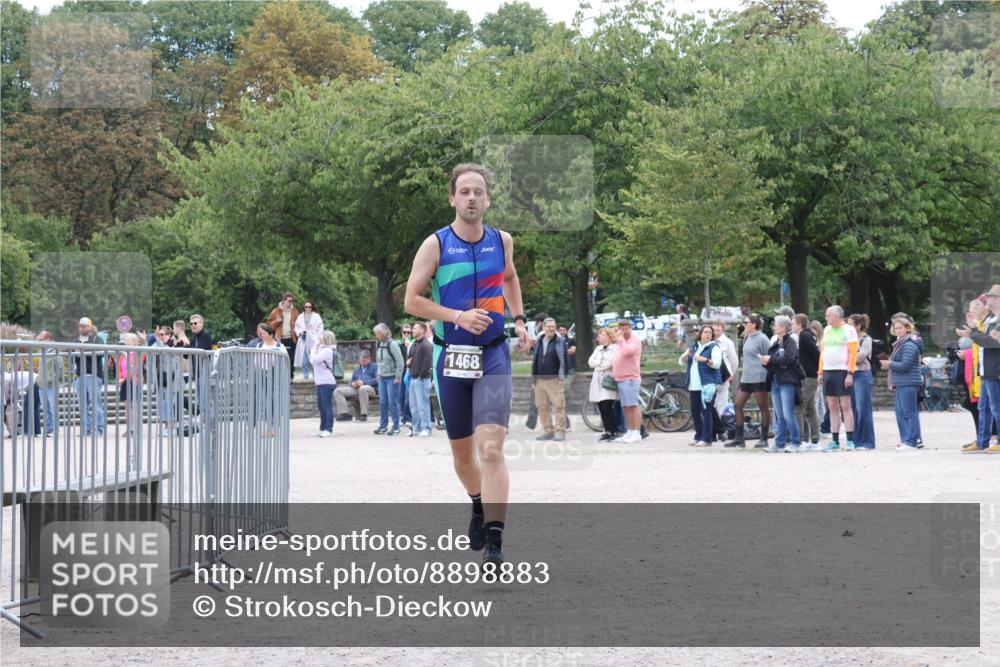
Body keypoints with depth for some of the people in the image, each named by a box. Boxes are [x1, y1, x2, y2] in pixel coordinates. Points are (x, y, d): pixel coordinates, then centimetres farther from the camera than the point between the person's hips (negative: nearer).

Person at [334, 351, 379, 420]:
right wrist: (353, 384, 3)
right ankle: (344, 413, -24)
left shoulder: (374, 366, 14)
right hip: (355, 389, 6)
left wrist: (364, 382, -12)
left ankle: (364, 414, -36)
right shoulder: (357, 370, 31)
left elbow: (377, 380, -2)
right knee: (337, 391, -13)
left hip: (371, 388, -6)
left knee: (362, 389, -44)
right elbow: (351, 382, 29)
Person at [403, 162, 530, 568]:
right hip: (451, 357, 0)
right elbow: (412, 300, -5)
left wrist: (519, 319, 16)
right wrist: (458, 316, -16)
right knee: (462, 451, 14)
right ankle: (478, 505, 45)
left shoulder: (502, 241, 4)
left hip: (493, 356, 0)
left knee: (491, 448, -16)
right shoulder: (436, 244, -4)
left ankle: (494, 542, -21)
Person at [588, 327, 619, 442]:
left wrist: (598, 364, 0)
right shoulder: (598, 348, 21)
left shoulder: (615, 348, -3)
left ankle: (614, 432, -7)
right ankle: (607, 431, 8)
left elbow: (610, 362, -14)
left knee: (607, 407, -13)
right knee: (601, 408, 3)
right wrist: (602, 363, -4)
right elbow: (590, 362, 11)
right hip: (598, 381, 7)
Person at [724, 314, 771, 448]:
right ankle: (739, 438, 12)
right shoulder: (747, 338, 13)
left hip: (759, 378, -9)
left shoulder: (762, 339, -12)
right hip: (746, 378, 9)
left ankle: (764, 439, 6)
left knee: (763, 407, 1)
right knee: (737, 405, 6)